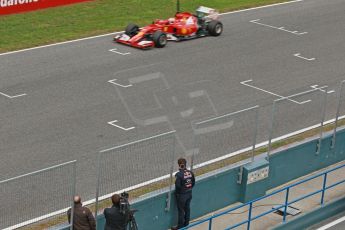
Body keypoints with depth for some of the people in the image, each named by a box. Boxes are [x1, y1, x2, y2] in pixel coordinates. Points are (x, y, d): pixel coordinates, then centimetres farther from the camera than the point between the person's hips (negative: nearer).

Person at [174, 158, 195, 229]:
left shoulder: (179, 174, -26)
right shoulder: (190, 173, -6)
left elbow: (177, 185, -24)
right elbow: (193, 183, 3)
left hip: (181, 195, -6)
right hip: (189, 194, 6)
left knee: (181, 210, 7)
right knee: (187, 208, 20)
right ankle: (186, 224, 34)